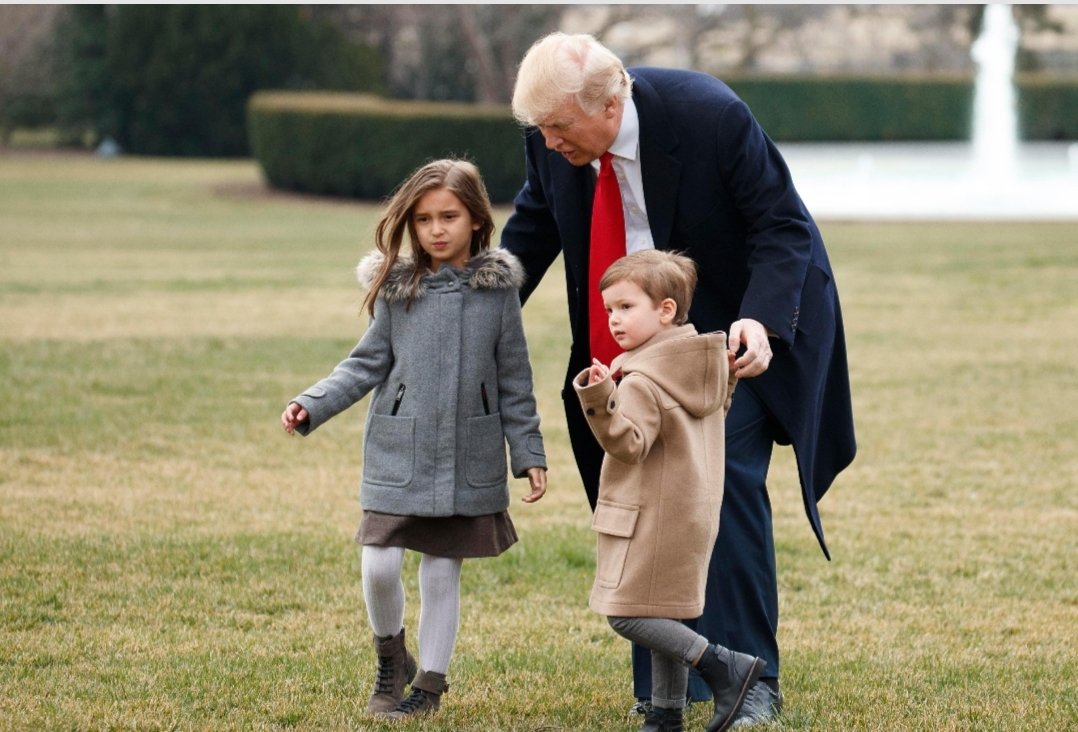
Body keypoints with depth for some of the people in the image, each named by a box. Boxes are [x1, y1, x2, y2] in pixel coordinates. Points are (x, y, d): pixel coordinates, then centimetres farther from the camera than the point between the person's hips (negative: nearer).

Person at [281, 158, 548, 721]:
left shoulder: (498, 290, 0)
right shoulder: (396, 288, 1)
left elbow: (514, 380, 4)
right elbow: (367, 364, 5)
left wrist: (528, 453, 4)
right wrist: (312, 406, -7)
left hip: (468, 459, 0)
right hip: (397, 455, 0)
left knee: (442, 571, 5)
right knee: (379, 564, -8)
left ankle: (430, 680, 20)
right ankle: (390, 658, 19)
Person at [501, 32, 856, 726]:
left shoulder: (711, 116, -29)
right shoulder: (552, 138, -14)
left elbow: (783, 226, -21)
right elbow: (535, 226, 6)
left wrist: (761, 320, -37)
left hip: (737, 325, -5)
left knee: (727, 478, -14)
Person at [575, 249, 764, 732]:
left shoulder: (641, 380, -19)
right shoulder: (708, 365, 8)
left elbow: (629, 444, -27)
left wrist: (600, 401, -37)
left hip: (651, 517, -9)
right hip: (694, 510, 9)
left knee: (627, 614, -7)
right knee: (663, 618, 14)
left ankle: (723, 665, -12)